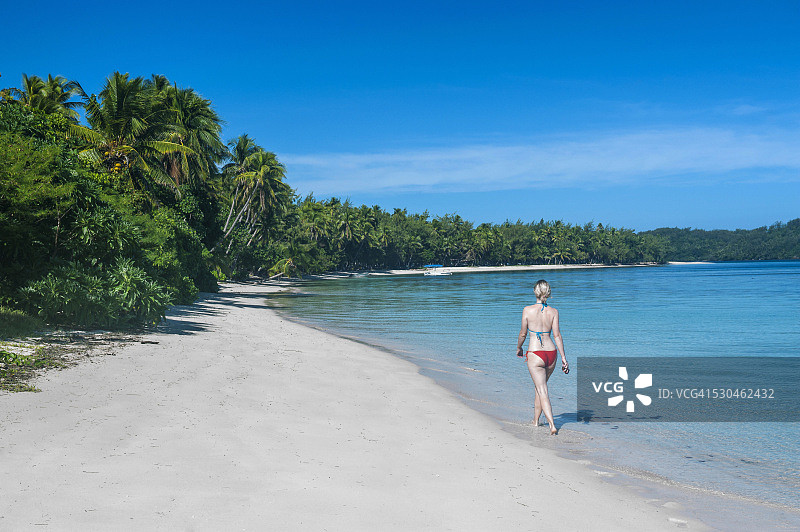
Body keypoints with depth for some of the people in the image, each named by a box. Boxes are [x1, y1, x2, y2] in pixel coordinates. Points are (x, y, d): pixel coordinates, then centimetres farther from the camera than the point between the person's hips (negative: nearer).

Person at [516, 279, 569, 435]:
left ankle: (552, 426, -16)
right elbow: (557, 335, -4)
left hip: (534, 354, -4)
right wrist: (563, 358, -2)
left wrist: (519, 348, 19)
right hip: (551, 353, 4)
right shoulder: (553, 312, -1)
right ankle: (536, 420, 35)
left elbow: (523, 333, 1)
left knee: (542, 391, -3)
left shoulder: (527, 310, -7)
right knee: (539, 386, 23)